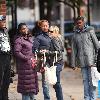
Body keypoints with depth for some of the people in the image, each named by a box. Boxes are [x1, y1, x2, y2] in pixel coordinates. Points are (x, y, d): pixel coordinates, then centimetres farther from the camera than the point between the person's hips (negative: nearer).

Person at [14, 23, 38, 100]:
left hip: (32, 64, 8)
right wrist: (27, 59, -17)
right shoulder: (19, 40, -9)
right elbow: (17, 52, -17)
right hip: (24, 65, -8)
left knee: (33, 81, 12)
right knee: (26, 82, -5)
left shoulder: (30, 38, 16)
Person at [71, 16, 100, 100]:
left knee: (91, 79, -3)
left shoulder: (90, 31, 2)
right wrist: (73, 63, 9)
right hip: (82, 61, 3)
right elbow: (74, 50, 12)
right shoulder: (75, 35, 11)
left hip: (91, 58, -3)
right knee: (85, 80, 5)